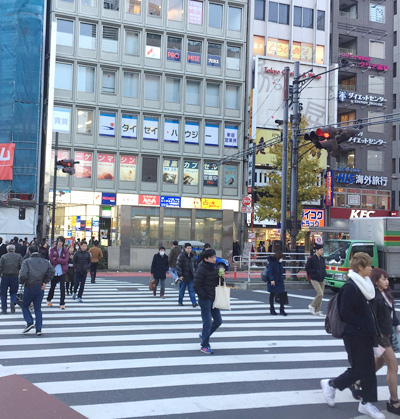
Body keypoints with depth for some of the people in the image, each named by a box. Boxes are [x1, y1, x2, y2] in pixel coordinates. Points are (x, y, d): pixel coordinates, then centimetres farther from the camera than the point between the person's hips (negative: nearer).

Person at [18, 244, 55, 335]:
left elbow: (23, 275, -20)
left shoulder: (27, 261, -8)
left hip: (29, 287, -3)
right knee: (38, 308, 11)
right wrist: (45, 282, -3)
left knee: (24, 306, 16)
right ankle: (38, 329, 7)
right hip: (40, 288, 3)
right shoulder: (45, 261, 4)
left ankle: (30, 322, -3)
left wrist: (22, 282, 0)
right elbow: (52, 271, -9)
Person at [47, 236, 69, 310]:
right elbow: (51, 260, -9)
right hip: (54, 271, 1)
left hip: (62, 271, -1)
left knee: (62, 287, -5)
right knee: (52, 286, 14)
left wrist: (57, 259, -14)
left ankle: (62, 303, 2)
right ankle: (49, 300, 36)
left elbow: (66, 260, -11)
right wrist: (61, 261, -12)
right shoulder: (52, 250, 1)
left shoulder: (65, 251, 1)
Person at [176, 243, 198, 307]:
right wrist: (180, 275, -16)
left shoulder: (193, 256, 9)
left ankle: (194, 302, -3)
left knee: (191, 289, 0)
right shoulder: (181, 256, -9)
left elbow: (195, 265, 18)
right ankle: (180, 301, 22)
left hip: (191, 276, 4)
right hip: (184, 276, -4)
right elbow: (178, 266, -12)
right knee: (182, 289, 8)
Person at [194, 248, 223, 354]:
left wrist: (222, 278, -2)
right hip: (205, 300, -8)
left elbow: (219, 283, 19)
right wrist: (204, 296, -17)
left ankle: (204, 335, 34)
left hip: (214, 299, 8)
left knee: (218, 321, 12)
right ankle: (204, 346, 11)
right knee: (208, 322, -4)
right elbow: (196, 286, -16)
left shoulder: (215, 268, 9)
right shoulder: (201, 270, -14)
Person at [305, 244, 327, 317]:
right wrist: (315, 271, -17)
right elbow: (307, 268, -10)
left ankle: (317, 311, 15)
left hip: (321, 280, 7)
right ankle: (312, 306, 4)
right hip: (314, 279, -7)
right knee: (320, 294, -17)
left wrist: (324, 273, 3)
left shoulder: (322, 259, 11)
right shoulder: (311, 259, -10)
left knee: (321, 295, 6)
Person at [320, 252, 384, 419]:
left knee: (368, 369, 11)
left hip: (365, 335, 9)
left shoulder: (364, 285, 9)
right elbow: (345, 313, -22)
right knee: (359, 369, -1)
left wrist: (373, 329, 8)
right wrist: (363, 324, -18)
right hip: (354, 336, -9)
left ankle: (366, 403, 21)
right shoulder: (350, 287, -19)